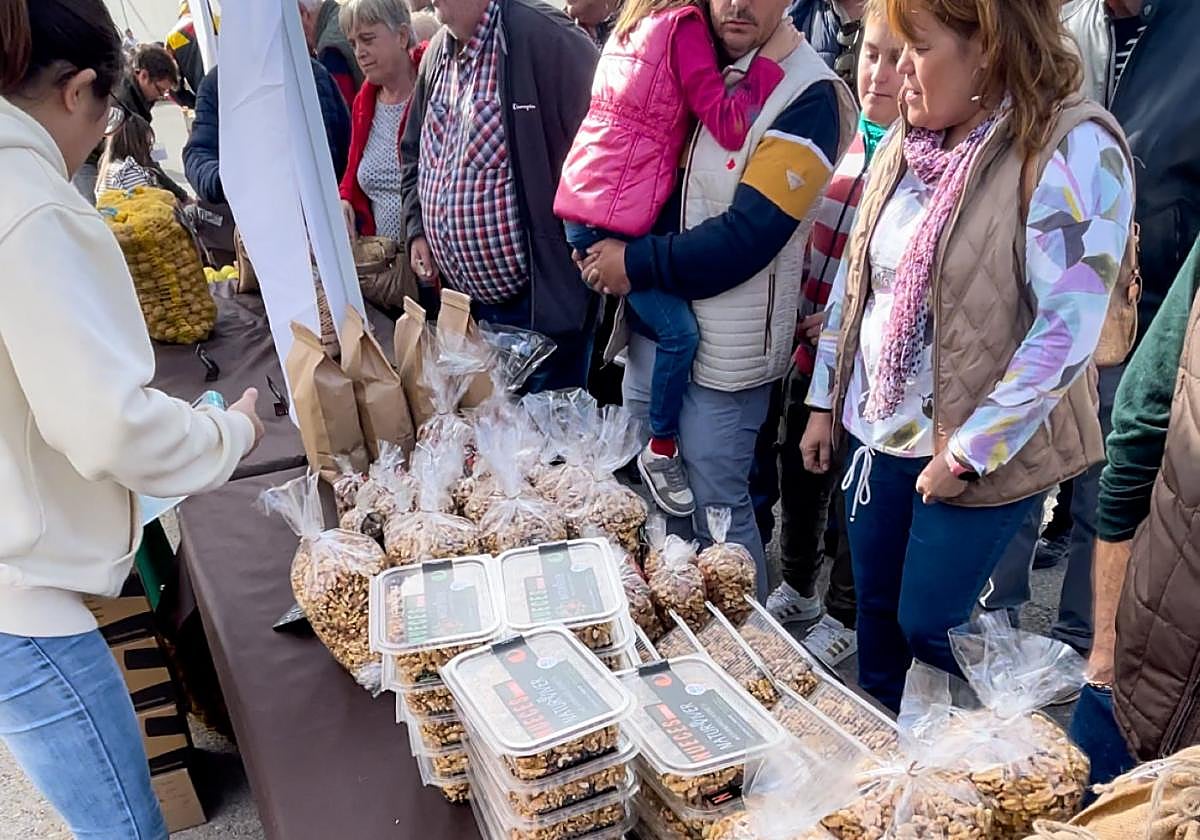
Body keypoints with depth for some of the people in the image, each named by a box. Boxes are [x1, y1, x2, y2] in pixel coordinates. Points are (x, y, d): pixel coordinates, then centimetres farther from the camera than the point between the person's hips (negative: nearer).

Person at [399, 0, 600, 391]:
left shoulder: (544, 36, -16)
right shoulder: (438, 52, 10)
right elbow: (414, 153, 22)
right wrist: (416, 230, 9)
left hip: (541, 304, -8)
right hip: (461, 303, 8)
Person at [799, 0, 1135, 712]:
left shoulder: (1073, 150, -18)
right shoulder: (910, 146, 4)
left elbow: (1068, 327, -22)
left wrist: (969, 452, -19)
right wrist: (826, 401, 13)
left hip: (976, 452, -6)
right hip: (880, 431, 6)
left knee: (928, 626, 6)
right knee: (875, 609, 17)